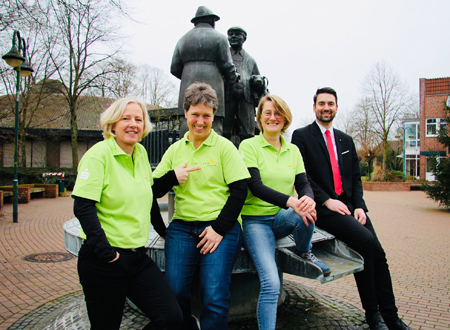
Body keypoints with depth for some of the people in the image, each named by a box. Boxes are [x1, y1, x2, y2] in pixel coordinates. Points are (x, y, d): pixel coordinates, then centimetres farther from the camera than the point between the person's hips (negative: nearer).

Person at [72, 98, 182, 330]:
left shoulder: (141, 153, 8)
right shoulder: (99, 154, -11)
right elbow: (83, 207, -17)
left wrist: (162, 231, 23)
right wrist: (106, 253, -19)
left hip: (138, 257, 6)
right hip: (104, 263, -6)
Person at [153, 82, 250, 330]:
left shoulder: (224, 147, 2)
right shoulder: (175, 149, 12)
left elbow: (240, 190, -3)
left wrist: (219, 228, -10)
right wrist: (172, 176, -9)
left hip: (221, 228, -3)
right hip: (181, 228, 3)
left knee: (215, 299, -9)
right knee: (174, 294, -2)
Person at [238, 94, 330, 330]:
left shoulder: (293, 150, 10)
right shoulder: (249, 146, -5)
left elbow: (303, 184, 2)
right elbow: (255, 186, -16)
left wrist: (308, 198, -24)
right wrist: (290, 201, -32)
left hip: (283, 218, 4)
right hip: (255, 220, -4)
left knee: (305, 212, -31)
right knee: (271, 283, -21)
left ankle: (304, 252, 0)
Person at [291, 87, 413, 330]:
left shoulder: (346, 140, 20)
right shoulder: (301, 136, 2)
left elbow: (356, 177, 16)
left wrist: (359, 205, 0)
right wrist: (326, 200, -16)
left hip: (349, 204, 6)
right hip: (322, 207, -5)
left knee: (378, 253, -7)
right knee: (365, 241, -23)